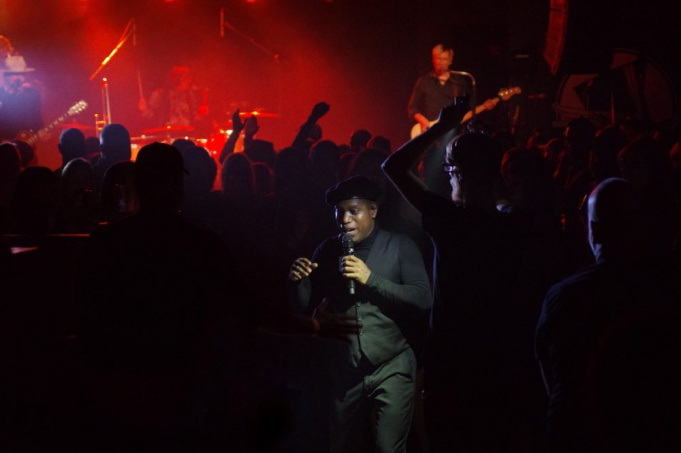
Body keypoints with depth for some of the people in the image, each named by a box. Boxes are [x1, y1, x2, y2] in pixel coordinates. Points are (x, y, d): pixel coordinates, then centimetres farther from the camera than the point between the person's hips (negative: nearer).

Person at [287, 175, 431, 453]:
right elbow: (304, 307, 9)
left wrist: (371, 279, -21)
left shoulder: (400, 247, -3)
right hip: (346, 370, 4)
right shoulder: (328, 251, 7)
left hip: (391, 368, -4)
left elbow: (423, 298, -13)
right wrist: (298, 282, -12)